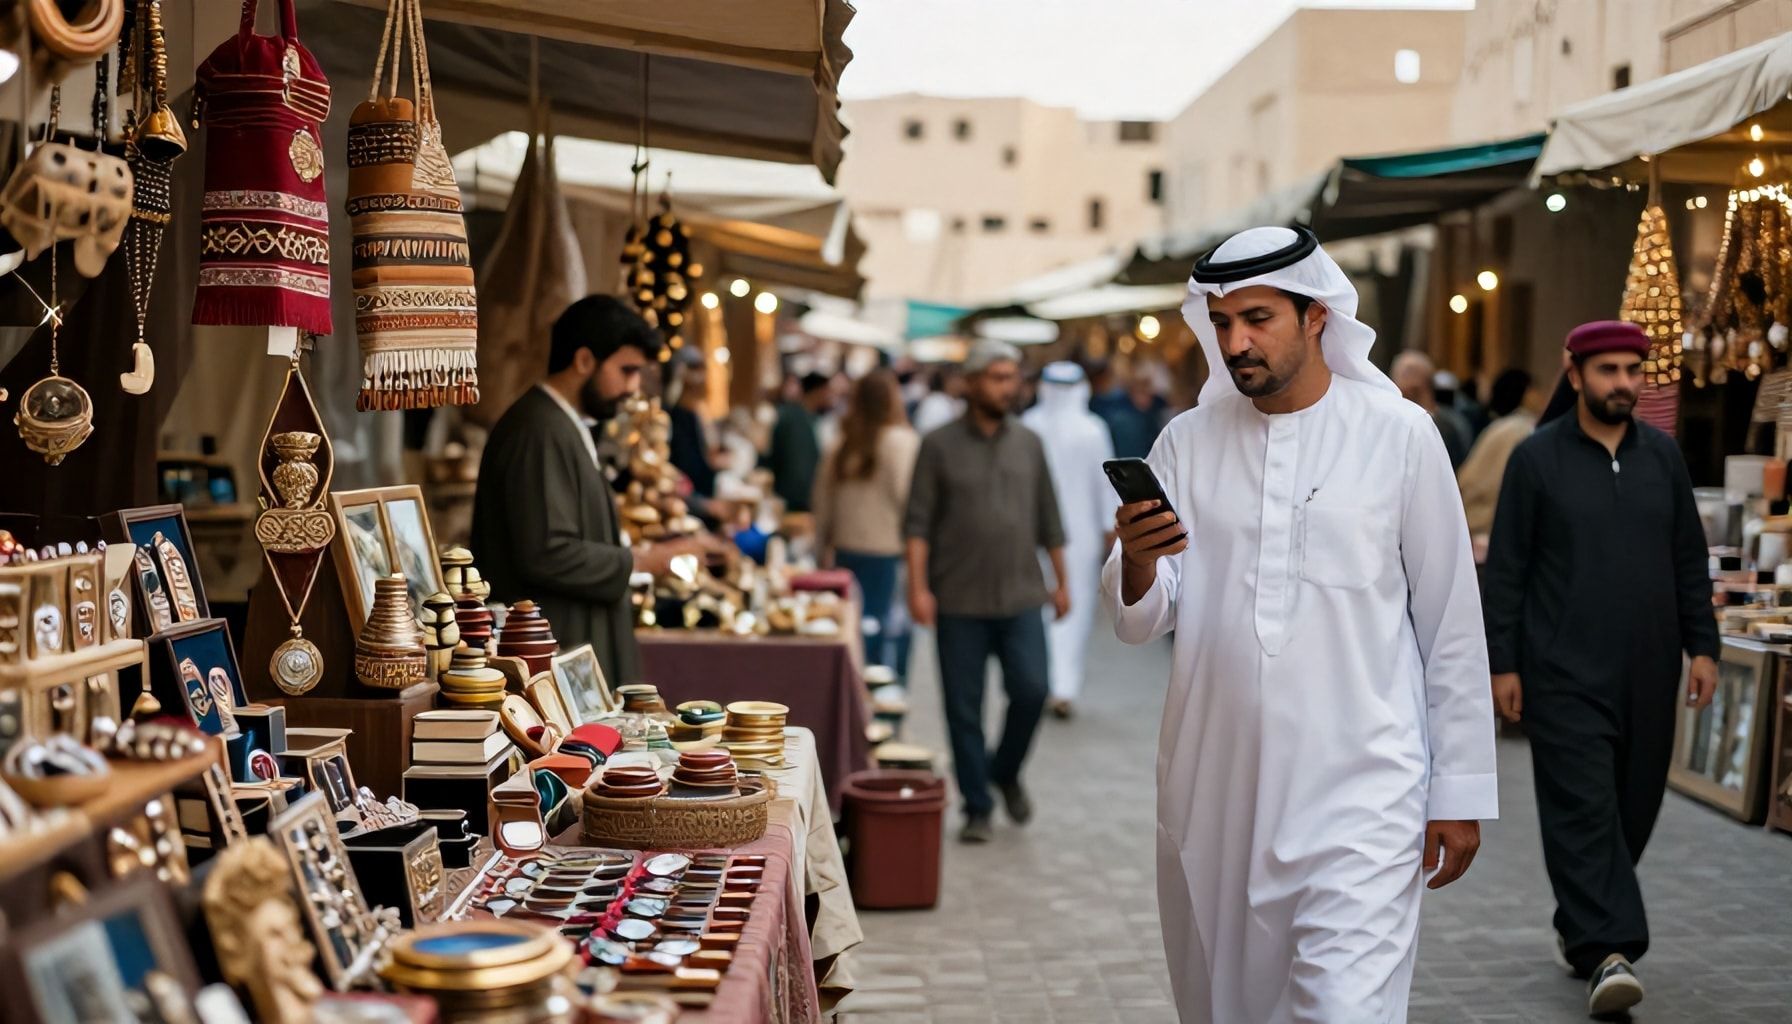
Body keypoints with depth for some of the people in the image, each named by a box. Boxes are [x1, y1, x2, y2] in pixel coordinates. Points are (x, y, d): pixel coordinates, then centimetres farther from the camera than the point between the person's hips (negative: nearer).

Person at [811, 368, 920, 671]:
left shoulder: (841, 444, 9)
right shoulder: (901, 441, -9)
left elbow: (823, 500, 12)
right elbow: (907, 495, -16)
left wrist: (825, 543, 20)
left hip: (844, 548, 6)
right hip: (885, 551, -6)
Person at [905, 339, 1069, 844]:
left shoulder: (1028, 443, 10)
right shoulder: (940, 446, 0)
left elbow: (1048, 520, 14)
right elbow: (918, 522, -3)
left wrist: (1061, 582, 13)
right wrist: (918, 587, -12)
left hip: (1021, 597, 2)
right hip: (960, 601, -2)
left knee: (1031, 689, -9)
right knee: (964, 708, 2)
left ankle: (1005, 772, 19)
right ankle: (977, 807, 15)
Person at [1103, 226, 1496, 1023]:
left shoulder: (1398, 435, -3)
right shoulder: (1188, 442, 5)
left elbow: (1452, 625, 1)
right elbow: (1141, 622, 1)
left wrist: (1461, 791, 1)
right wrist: (1137, 567, -22)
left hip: (1357, 788, -3)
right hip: (1213, 786, 4)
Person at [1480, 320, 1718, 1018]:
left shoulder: (1663, 456, 10)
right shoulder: (1537, 459, -1)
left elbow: (1689, 561, 13)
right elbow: (1506, 568, -1)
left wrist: (1702, 646, 6)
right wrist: (1502, 663, -6)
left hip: (1648, 673, 4)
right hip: (1565, 673, -4)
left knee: (1632, 808, 9)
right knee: (1583, 808, -10)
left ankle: (1578, 927, 26)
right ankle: (1608, 953, -13)